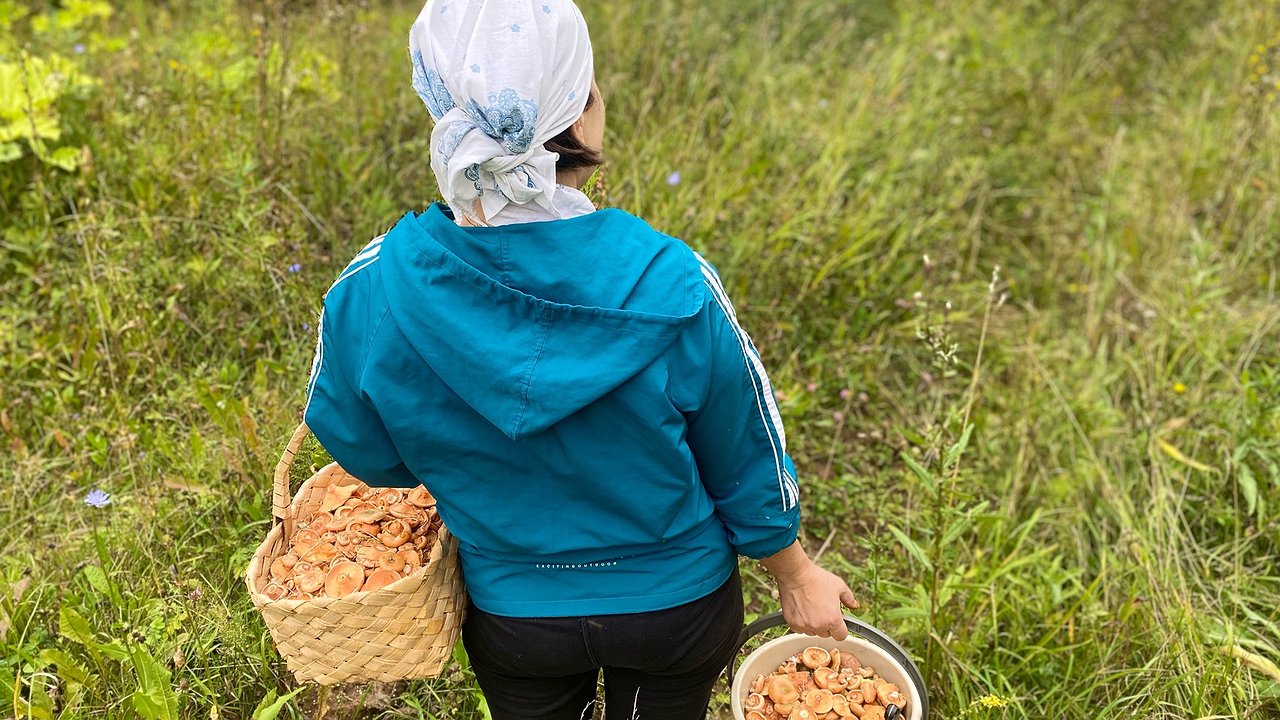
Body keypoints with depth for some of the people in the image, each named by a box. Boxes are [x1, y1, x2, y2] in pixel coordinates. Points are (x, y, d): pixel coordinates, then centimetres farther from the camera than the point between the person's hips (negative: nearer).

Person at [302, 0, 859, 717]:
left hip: (510, 608, 1)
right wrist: (796, 573, 6)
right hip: (676, 603, -1)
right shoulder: (672, 287, -30)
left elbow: (368, 455, -6)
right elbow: (745, 460, -14)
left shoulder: (370, 294, -25)